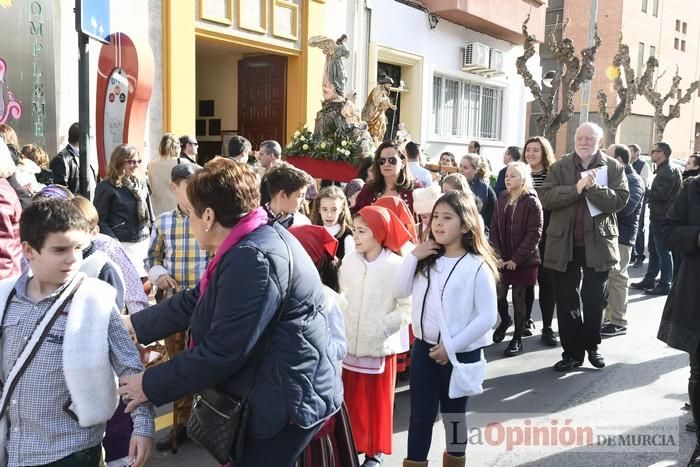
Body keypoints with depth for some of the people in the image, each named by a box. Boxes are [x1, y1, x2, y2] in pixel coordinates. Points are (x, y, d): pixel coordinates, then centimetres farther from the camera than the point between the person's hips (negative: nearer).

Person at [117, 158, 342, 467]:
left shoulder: (253, 259, -27)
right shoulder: (246, 246, 7)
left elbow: (222, 352, -26)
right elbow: (195, 302, 15)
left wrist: (150, 386, -14)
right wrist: (136, 325, 18)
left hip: (290, 400, -10)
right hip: (272, 392, 10)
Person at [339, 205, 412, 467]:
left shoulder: (396, 265, -14)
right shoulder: (349, 261, -2)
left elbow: (407, 308, -13)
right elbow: (342, 298, 7)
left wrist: (381, 329, -16)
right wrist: (341, 328, -1)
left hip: (380, 346, -3)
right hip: (350, 343, 3)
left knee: (378, 400, 11)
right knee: (351, 399, 14)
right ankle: (352, 444, 32)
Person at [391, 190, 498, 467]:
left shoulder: (477, 266, -12)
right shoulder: (426, 260, 4)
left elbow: (487, 317, -15)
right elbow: (398, 292, 0)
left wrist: (451, 346, -17)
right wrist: (413, 256, -9)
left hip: (461, 352, -3)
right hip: (423, 346, 4)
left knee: (454, 414, 15)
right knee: (420, 415, 9)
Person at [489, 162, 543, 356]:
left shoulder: (531, 202, -9)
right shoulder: (502, 199, 7)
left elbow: (534, 234, -13)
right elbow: (494, 229, 7)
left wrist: (516, 259, -16)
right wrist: (497, 254, -5)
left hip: (523, 260, -4)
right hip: (502, 259, 4)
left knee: (518, 299, 4)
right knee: (498, 295, 7)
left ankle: (517, 339, 18)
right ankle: (505, 320, 38)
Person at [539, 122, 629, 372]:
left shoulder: (613, 167, 1)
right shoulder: (560, 167, 3)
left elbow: (620, 199, -12)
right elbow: (545, 197, -10)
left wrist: (592, 187, -23)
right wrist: (576, 188, -21)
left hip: (598, 244, -1)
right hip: (564, 244, 1)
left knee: (594, 300, 11)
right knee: (566, 301, 7)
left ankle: (592, 346, 30)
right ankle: (572, 352, 19)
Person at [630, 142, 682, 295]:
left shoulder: (668, 171, -16)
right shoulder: (662, 170, 16)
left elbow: (661, 194, -23)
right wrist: (650, 193, -1)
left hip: (662, 218, -10)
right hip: (657, 216, 10)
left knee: (663, 252, -3)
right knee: (654, 251, 15)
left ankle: (665, 285, 4)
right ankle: (649, 280, 24)